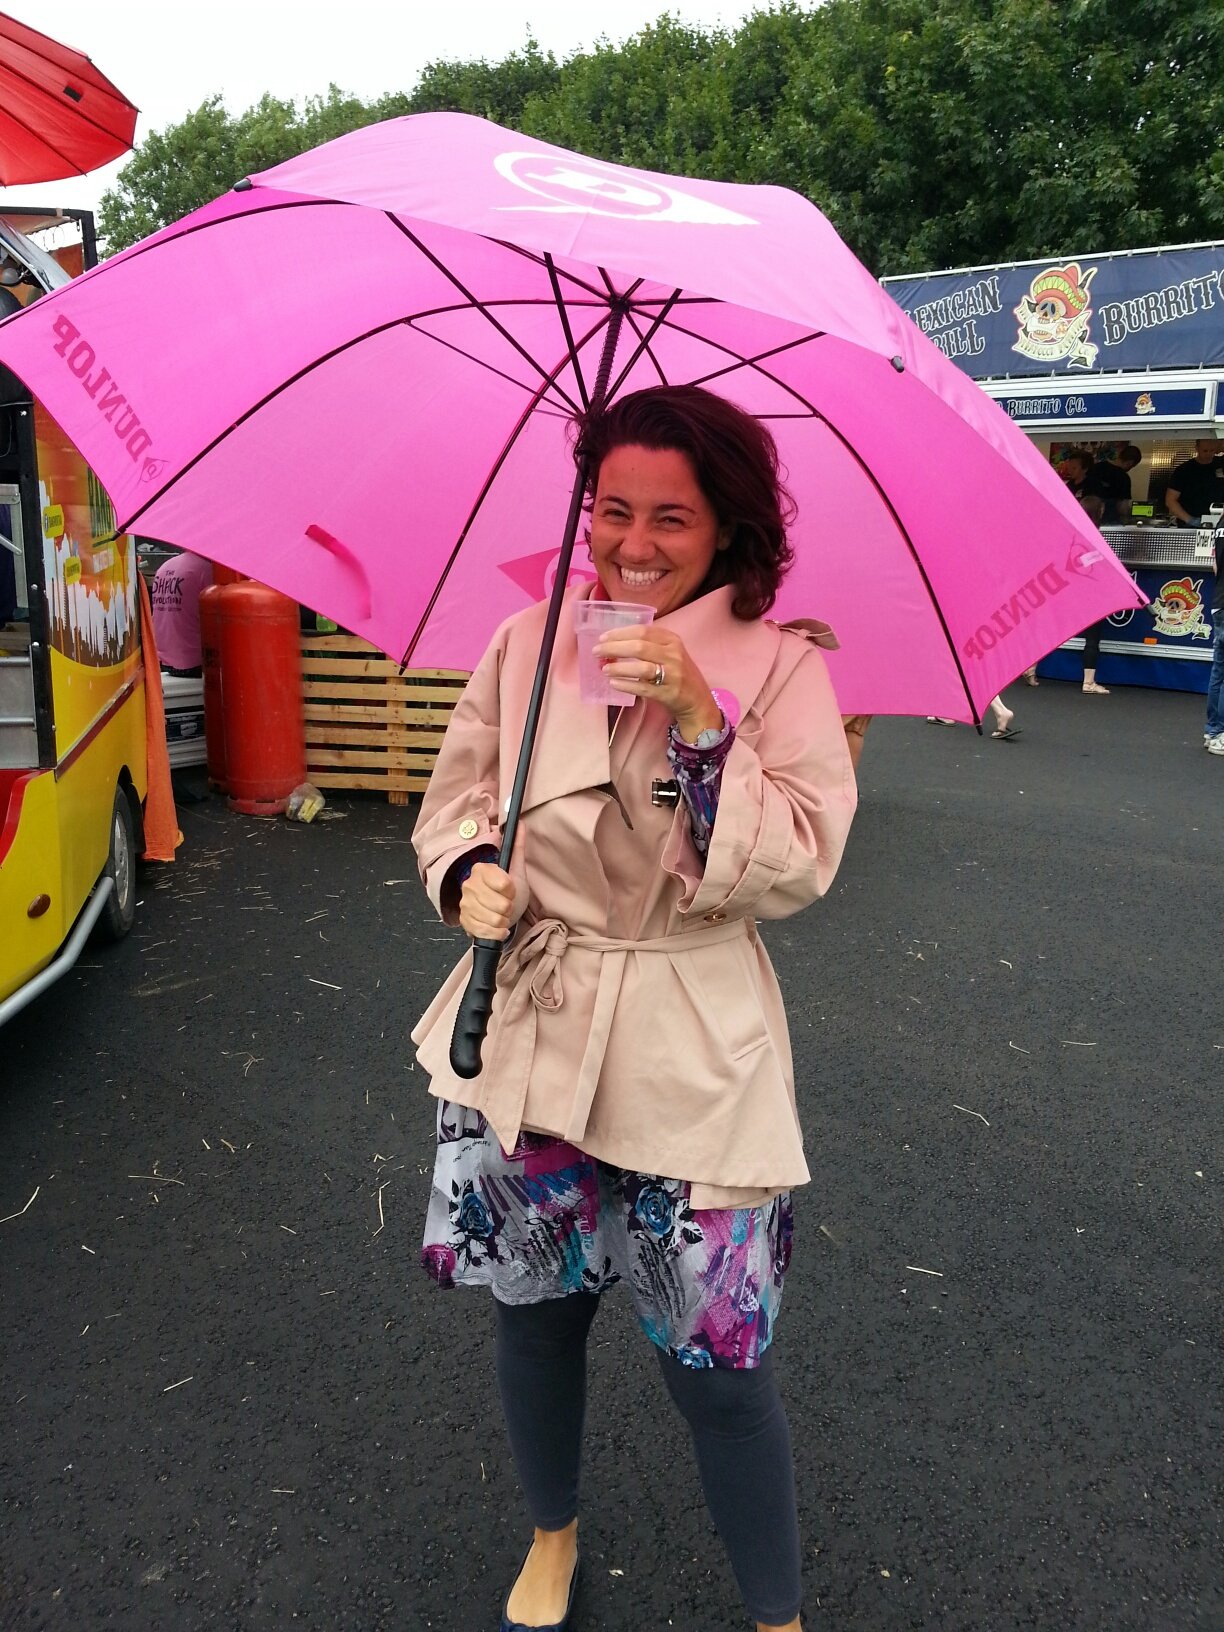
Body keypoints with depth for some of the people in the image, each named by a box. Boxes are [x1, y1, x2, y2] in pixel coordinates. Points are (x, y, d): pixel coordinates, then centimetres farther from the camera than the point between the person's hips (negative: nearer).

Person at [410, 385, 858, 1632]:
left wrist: (700, 719, -25)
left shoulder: (780, 665, -8)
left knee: (715, 1366, 5)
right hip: (528, 1032, 3)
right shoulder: (529, 641, 0)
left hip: (694, 1059, -3)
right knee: (532, 1314, 20)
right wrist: (470, 874, -14)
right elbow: (456, 797, 7)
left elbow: (798, 866, -14)